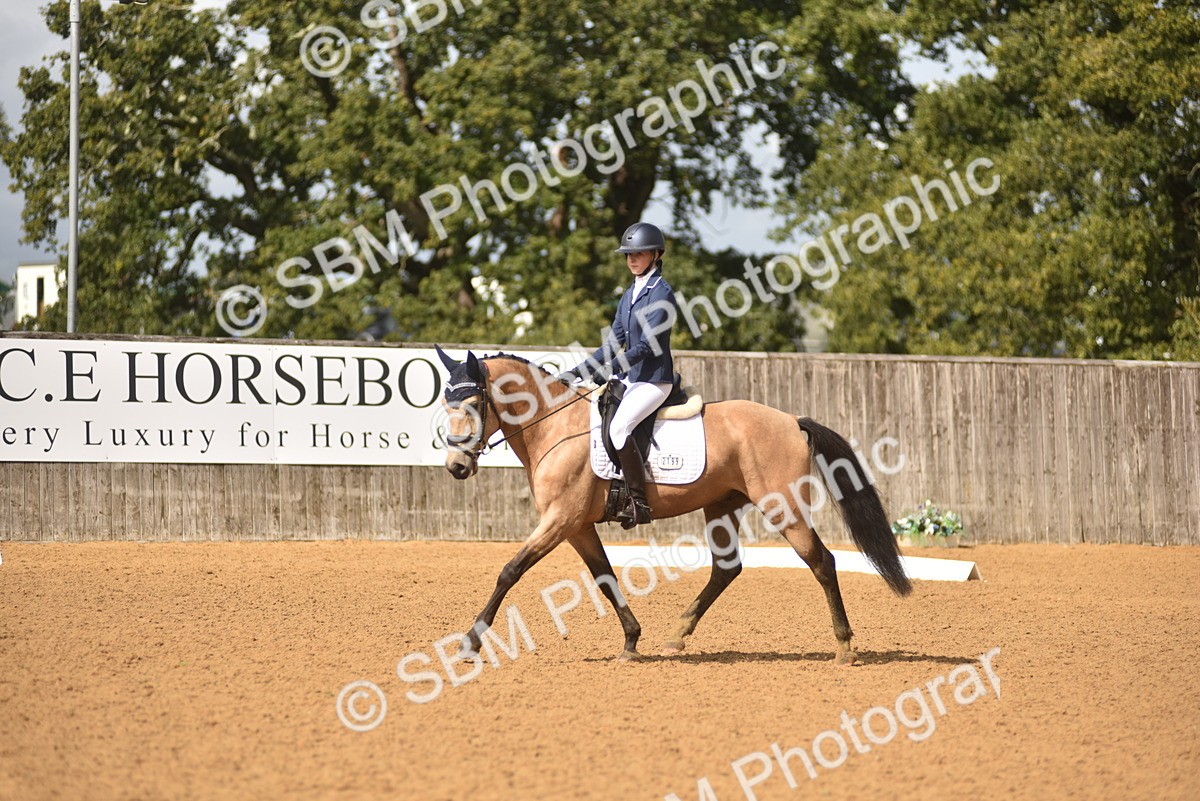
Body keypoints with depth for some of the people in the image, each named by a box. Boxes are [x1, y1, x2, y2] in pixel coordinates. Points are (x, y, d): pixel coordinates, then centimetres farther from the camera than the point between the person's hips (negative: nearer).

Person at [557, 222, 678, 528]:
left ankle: (639, 503, -25)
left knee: (619, 426, -28)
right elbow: (614, 344, 15)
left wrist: (607, 369, -26)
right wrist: (578, 373, 5)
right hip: (629, 378, 9)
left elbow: (647, 345, -19)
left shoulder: (662, 293, -12)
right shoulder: (629, 295, 14)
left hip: (654, 380, -9)